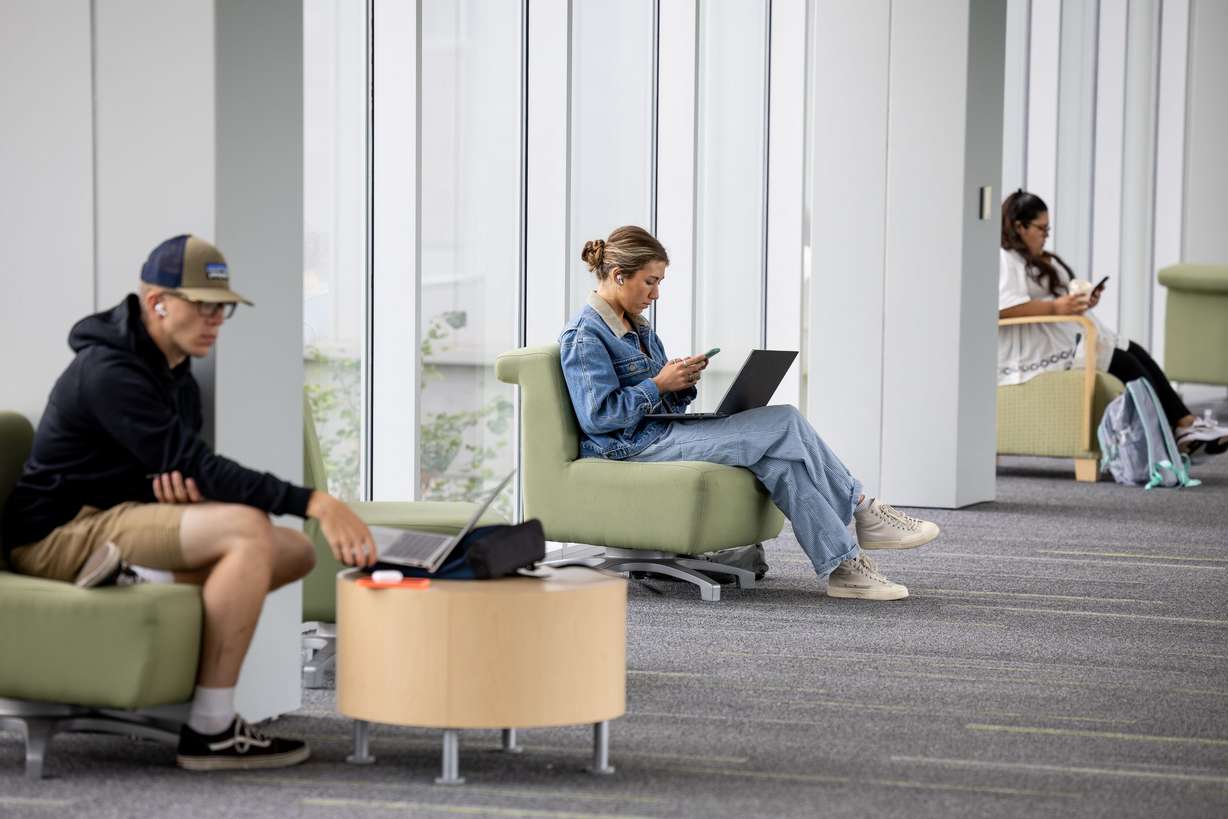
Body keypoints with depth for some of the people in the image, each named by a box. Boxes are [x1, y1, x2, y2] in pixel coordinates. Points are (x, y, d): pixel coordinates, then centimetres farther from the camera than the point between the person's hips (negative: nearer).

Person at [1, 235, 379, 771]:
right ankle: (210, 731, -27)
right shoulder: (109, 371, -20)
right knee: (249, 529, -30)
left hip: (113, 525, 10)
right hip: (61, 532, -10)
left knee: (296, 552, -1)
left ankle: (133, 577, -13)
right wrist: (314, 503, -34)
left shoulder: (176, 376, 12)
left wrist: (181, 485, -12)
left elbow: (185, 466, 17)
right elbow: (192, 464, -27)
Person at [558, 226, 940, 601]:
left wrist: (682, 381, -3)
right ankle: (862, 512, -8)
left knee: (777, 461, -14)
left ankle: (843, 566, -17)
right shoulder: (585, 336, -12)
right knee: (785, 424, -16)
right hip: (633, 446, -9)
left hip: (661, 429, 9)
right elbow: (598, 416, -21)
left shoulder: (636, 326, 17)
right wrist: (660, 384, -18)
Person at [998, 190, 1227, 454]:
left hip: (1072, 336, 11)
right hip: (1035, 352, -11)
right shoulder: (1002, 260, -12)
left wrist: (1082, 300, 9)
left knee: (1136, 353, -4)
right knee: (1124, 364, -17)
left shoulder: (1036, 260, 24)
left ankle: (1186, 423, -11)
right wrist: (1055, 307, -28)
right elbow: (1002, 308, -27)